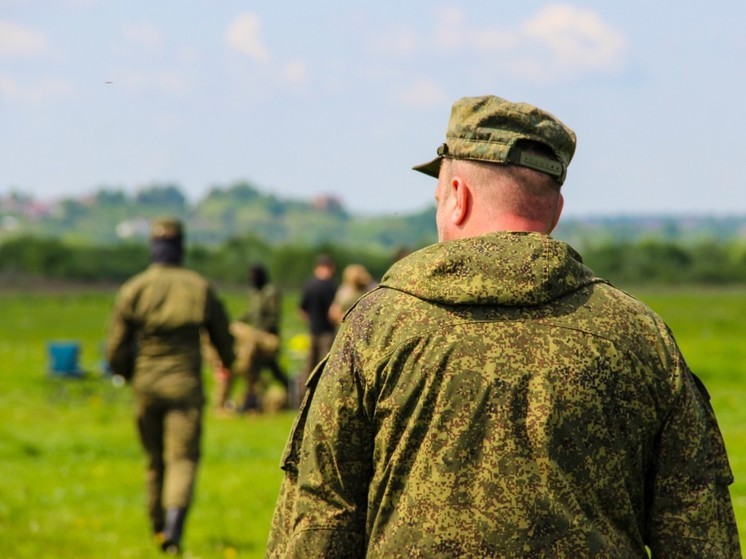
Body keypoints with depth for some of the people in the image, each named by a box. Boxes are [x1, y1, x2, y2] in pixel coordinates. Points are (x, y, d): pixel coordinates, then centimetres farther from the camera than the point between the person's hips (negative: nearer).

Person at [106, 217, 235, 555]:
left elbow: (115, 349, -1)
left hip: (146, 386, 2)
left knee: (155, 460, 16)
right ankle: (174, 523, -27)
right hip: (185, 384, -2)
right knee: (183, 458, -5)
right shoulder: (200, 288, -1)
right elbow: (223, 337, 10)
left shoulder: (133, 290, -3)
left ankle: (159, 528, 24)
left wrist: (128, 374, 21)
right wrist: (228, 363, 34)